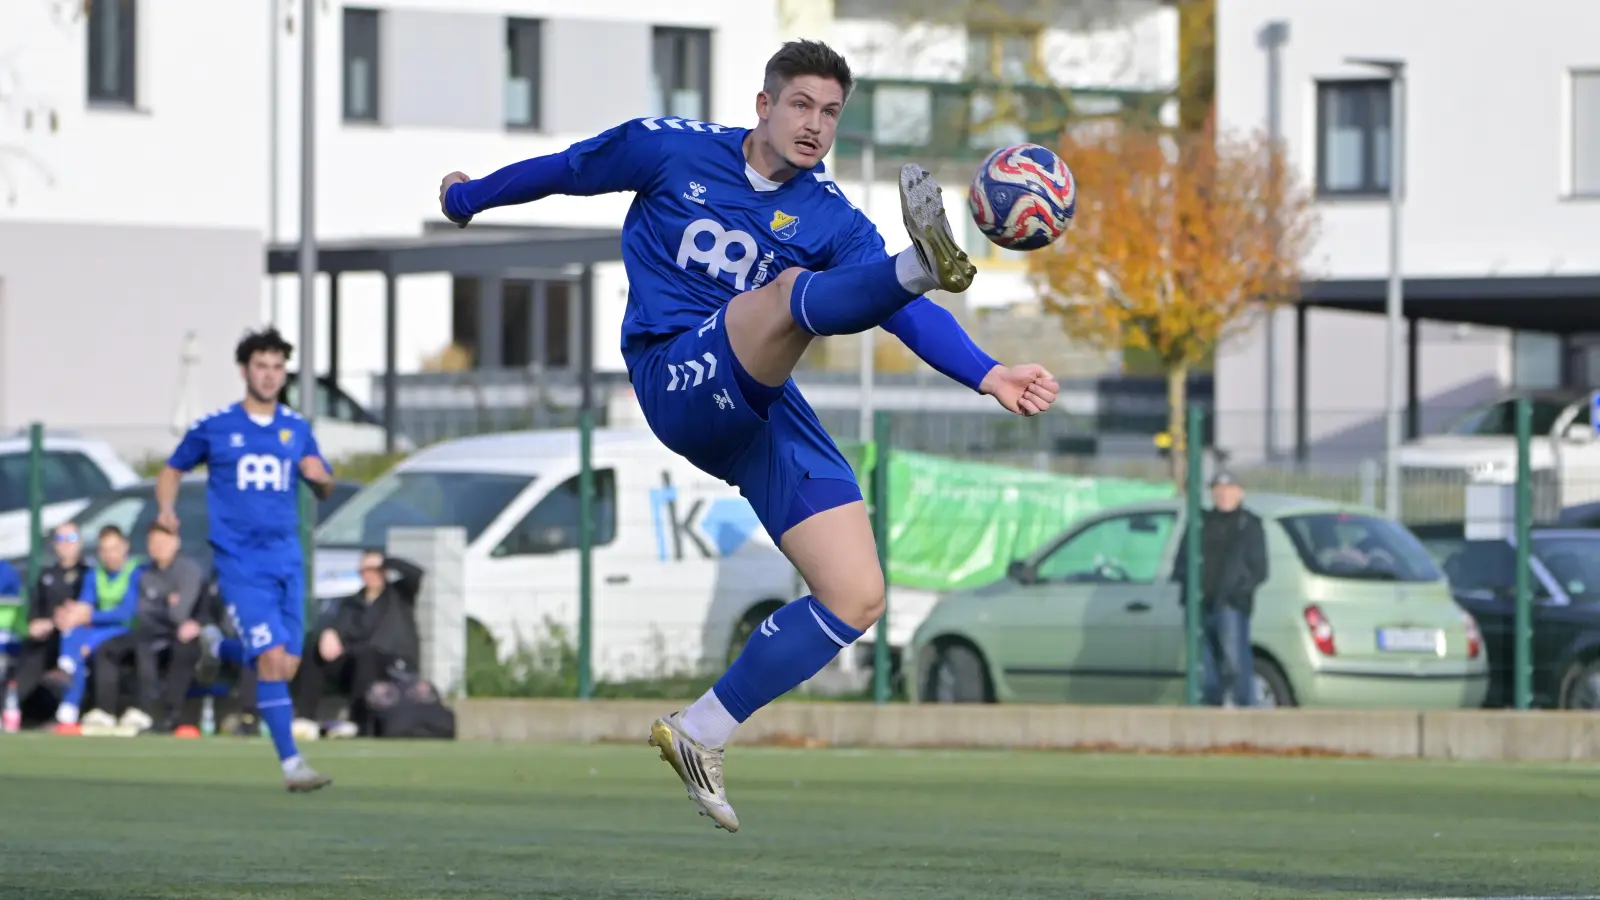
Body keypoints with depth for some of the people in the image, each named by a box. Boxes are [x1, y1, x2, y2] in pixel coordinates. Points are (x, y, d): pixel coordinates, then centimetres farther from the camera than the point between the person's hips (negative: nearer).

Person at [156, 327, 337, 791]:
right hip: (239, 562, -4)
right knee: (273, 658, -16)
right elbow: (172, 470, 14)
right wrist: (165, 509, -6)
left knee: (286, 666, 5)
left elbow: (324, 489, 18)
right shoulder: (214, 427, 0)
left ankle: (218, 646, 35)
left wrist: (321, 477, -7)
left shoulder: (297, 428, 9)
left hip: (286, 559, 4)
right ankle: (291, 763, -13)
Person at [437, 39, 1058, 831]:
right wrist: (470, 198, 30)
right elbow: (564, 171, 17)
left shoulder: (830, 217, 6)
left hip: (760, 407, 5)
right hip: (677, 379, -5)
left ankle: (700, 733, 5)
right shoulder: (670, 149, 1)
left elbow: (904, 313, -7)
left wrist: (985, 374, -22)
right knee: (793, 286, -35)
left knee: (857, 598, -8)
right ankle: (924, 261, -70)